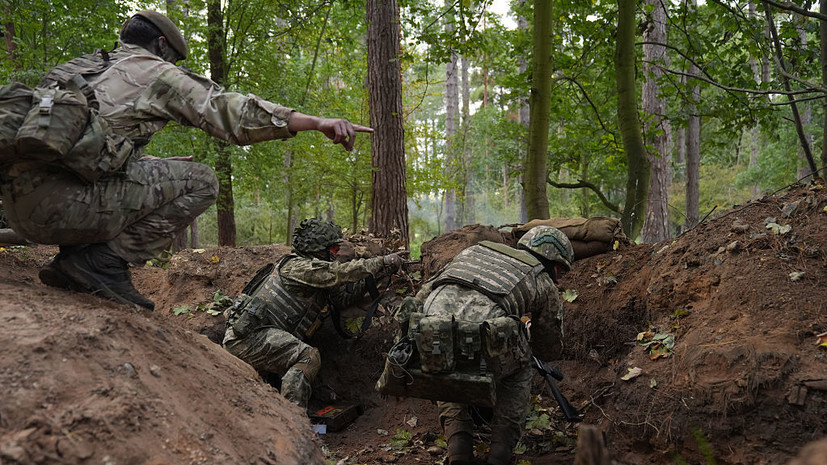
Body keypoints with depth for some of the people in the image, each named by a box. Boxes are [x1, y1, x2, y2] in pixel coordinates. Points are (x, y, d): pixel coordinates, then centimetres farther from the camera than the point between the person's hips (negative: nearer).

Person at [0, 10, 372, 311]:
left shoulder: (85, 67, 30)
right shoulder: (153, 71, 6)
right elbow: (227, 110, -5)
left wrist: (162, 167, 39)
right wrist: (317, 122, -10)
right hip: (60, 200, -9)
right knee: (200, 183, -1)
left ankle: (72, 266, 14)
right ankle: (105, 261, -8)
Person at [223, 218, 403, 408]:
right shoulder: (296, 266, -10)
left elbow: (342, 294, 16)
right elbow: (338, 272, -19)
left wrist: (373, 276, 6)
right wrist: (383, 263, -16)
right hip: (247, 337, -10)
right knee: (309, 357, -22)